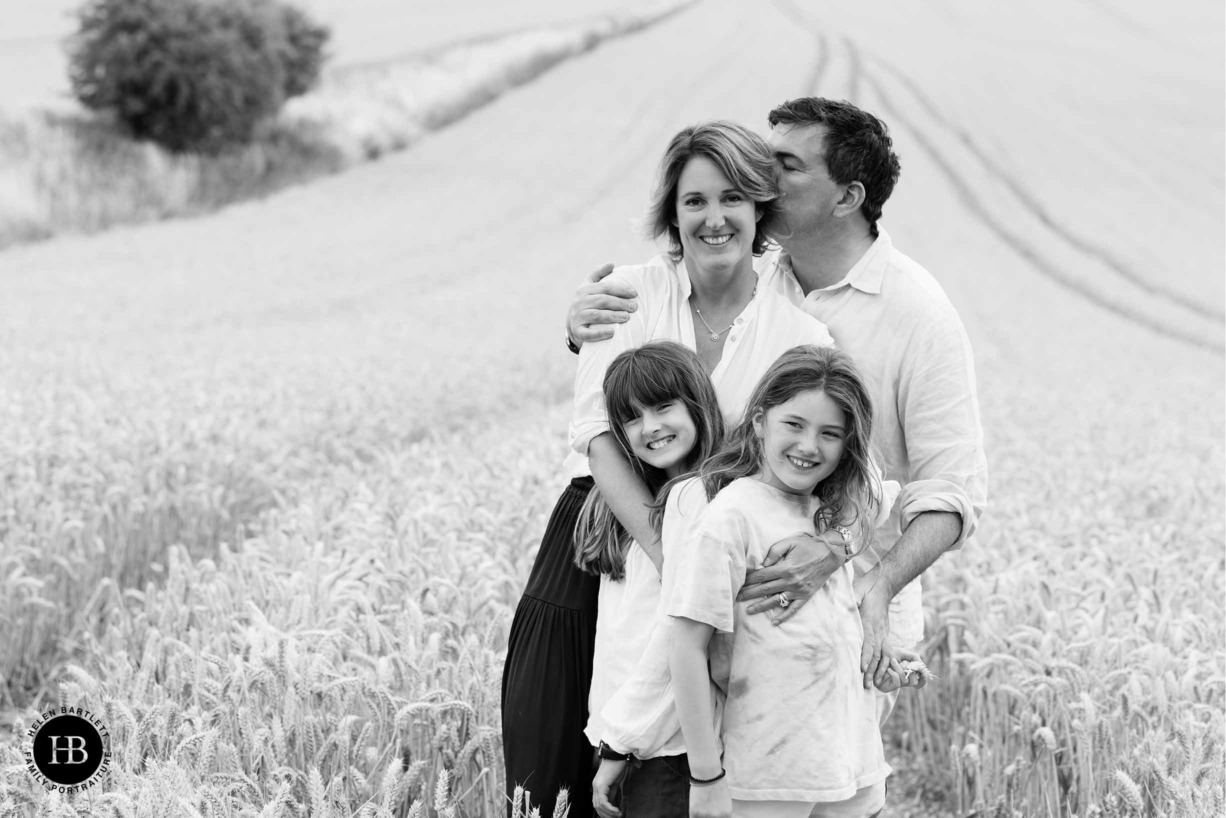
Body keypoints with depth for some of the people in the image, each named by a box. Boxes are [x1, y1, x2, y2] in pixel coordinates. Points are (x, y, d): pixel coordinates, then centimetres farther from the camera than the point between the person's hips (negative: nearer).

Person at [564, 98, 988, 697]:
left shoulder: (918, 311, -10)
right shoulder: (751, 280, 4)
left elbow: (953, 491, -13)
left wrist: (877, 587, -31)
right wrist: (584, 324, -11)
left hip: (850, 622, -4)